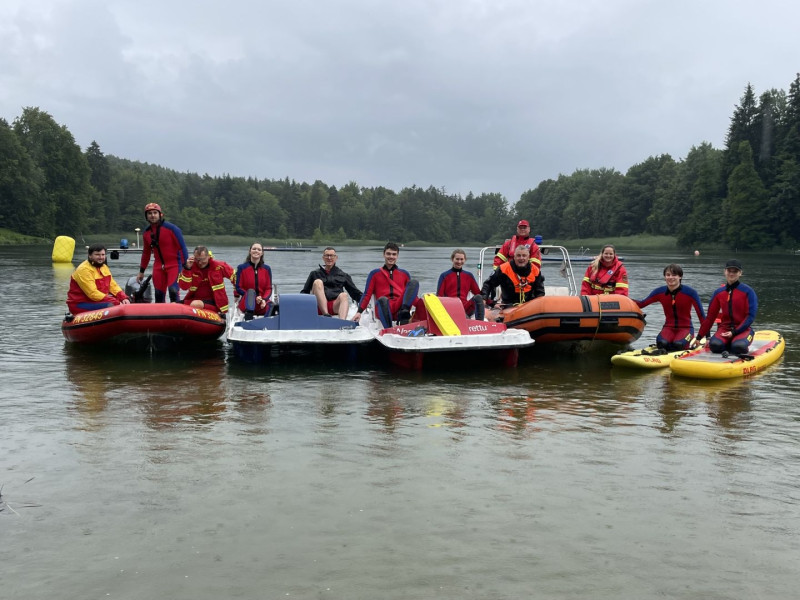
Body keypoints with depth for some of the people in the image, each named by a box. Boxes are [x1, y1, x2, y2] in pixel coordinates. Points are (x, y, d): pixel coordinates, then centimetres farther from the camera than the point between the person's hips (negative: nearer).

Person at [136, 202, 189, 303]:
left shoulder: (171, 228, -11)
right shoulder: (147, 232, 7)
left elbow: (182, 247, -10)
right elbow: (146, 253, 18)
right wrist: (141, 271, 20)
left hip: (174, 265, -5)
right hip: (158, 267, 5)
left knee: (173, 291, -19)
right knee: (159, 294, 5)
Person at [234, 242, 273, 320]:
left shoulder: (267, 269, 9)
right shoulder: (242, 268, 3)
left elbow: (269, 288, 7)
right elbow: (238, 288, 0)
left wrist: (264, 299, -16)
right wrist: (254, 298, -14)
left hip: (262, 304, 2)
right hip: (246, 303, -2)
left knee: (271, 305, -31)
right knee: (251, 291, -35)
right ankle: (248, 320, -57)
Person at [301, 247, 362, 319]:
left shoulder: (343, 275, 20)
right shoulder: (315, 274, 20)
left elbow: (355, 292, 16)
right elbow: (304, 292, 17)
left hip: (335, 307, 0)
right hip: (319, 307, 0)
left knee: (344, 295, -30)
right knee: (318, 282, -21)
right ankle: (326, 314, -37)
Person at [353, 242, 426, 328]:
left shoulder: (404, 273, 23)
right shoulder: (375, 273, 18)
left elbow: (412, 295, 21)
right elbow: (367, 294, 11)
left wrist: (421, 306, 1)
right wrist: (359, 312, -4)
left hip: (400, 306, 2)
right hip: (384, 308, -2)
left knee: (414, 282, -19)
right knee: (382, 300, -38)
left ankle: (404, 312, -39)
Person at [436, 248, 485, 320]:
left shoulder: (469, 276, 19)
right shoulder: (444, 276, 11)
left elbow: (478, 293, 16)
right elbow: (439, 296, 5)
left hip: (465, 308, 3)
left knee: (478, 297, -29)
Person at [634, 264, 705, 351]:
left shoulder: (690, 293, -10)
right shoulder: (660, 292, 0)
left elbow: (701, 315, -8)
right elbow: (642, 304, 2)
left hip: (685, 328, -2)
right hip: (669, 327, 2)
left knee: (678, 344, -33)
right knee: (662, 343, -31)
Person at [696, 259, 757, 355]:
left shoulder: (747, 291, -1)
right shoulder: (718, 293, 9)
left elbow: (751, 316, -7)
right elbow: (710, 316, 12)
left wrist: (735, 332, -16)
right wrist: (699, 337, 9)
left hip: (743, 329, -3)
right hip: (724, 328, 3)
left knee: (738, 347, -35)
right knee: (715, 345, -30)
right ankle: (729, 346, 3)